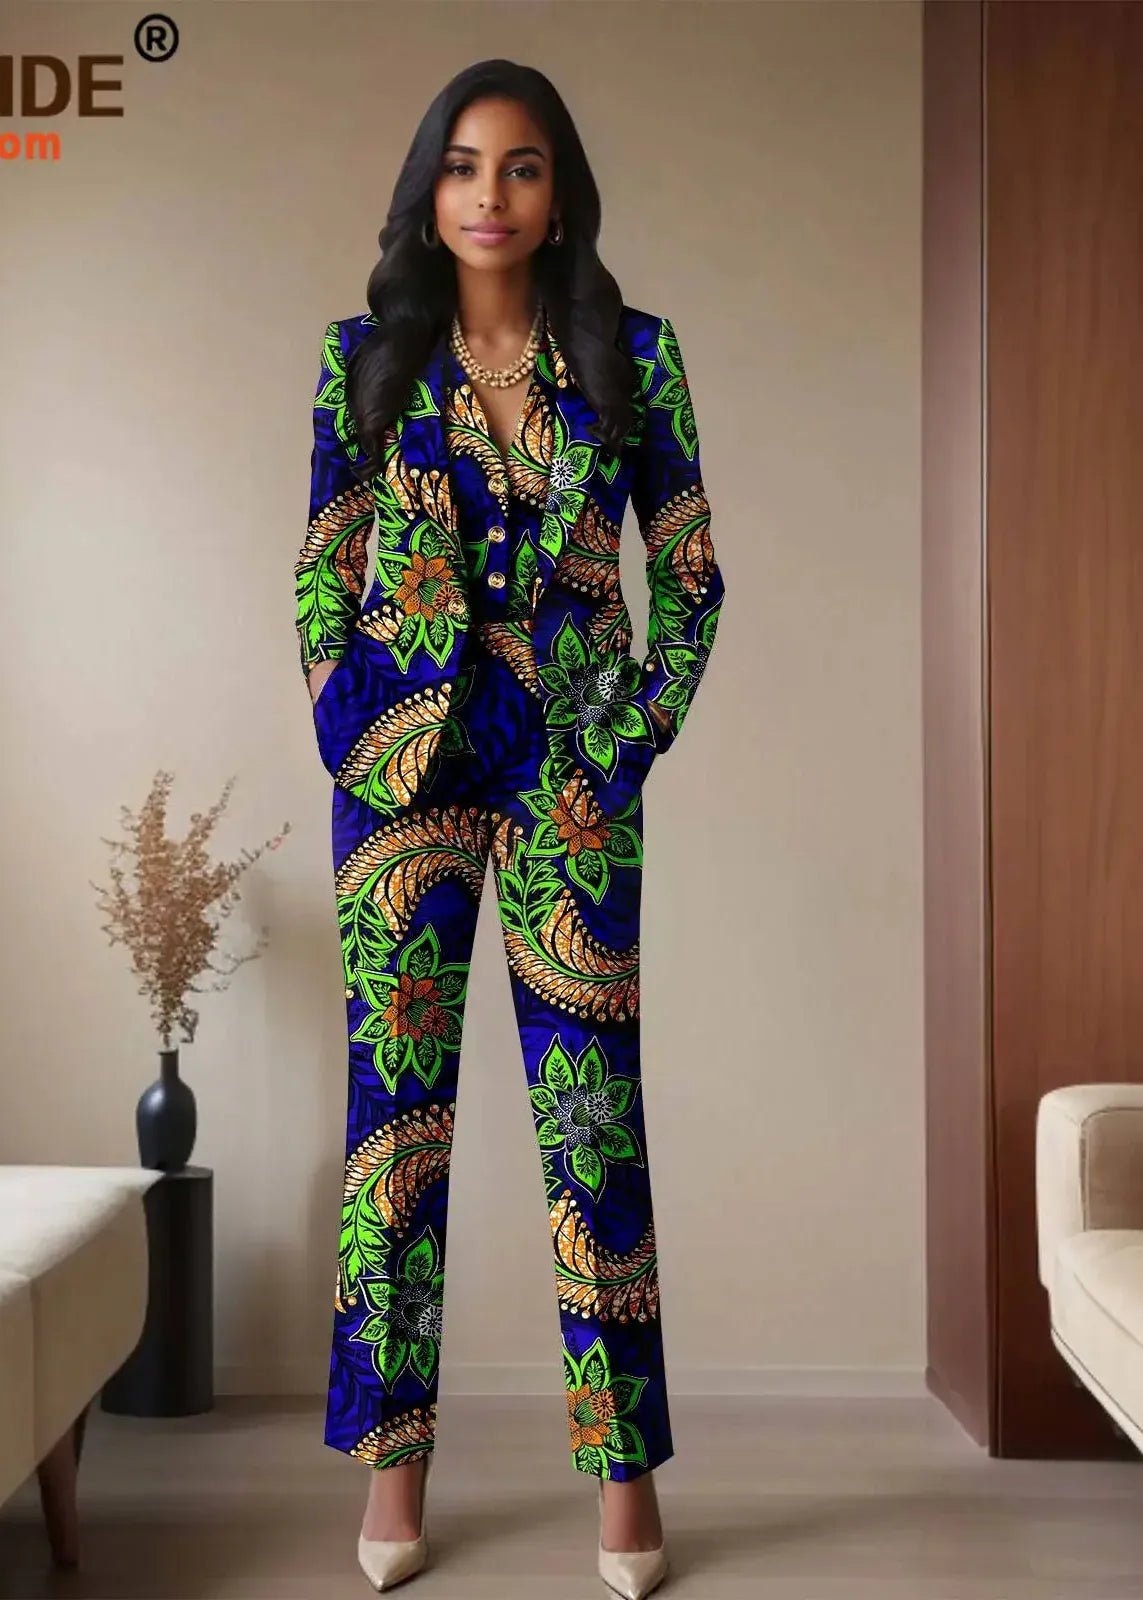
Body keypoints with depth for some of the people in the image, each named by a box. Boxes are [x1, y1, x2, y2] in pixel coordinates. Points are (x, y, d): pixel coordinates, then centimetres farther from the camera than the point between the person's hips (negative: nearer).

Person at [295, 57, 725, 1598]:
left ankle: (627, 1469, 12)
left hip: (574, 763, 0)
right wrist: (351, 740, -1)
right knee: (394, 1102, 2)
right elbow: (322, 570, 7)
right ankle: (395, 1467, 15)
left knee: (593, 1106, 0)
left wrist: (636, 738, -2)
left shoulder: (633, 355, 5)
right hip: (405, 759, 1)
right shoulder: (367, 355, 6)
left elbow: (692, 572, 6)